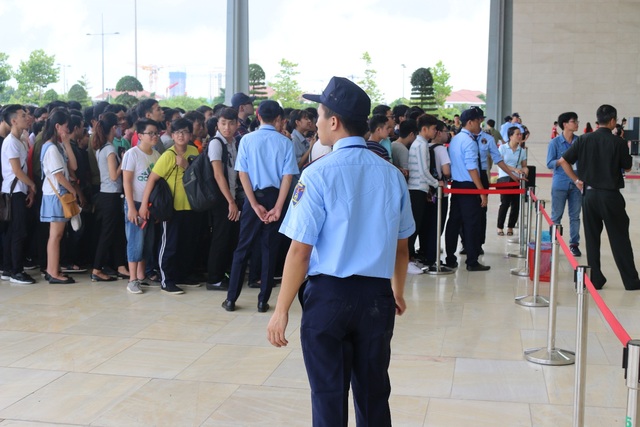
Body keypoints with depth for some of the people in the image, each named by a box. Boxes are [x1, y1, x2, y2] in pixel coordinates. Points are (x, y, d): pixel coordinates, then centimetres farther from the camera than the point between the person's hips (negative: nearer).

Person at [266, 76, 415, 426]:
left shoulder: (318, 174, -12)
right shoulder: (392, 174, 1)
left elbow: (300, 250, -14)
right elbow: (402, 246, 10)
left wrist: (281, 310, -6)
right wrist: (397, 292, 27)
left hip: (329, 295, -4)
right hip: (377, 295, 4)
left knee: (329, 395, 9)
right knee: (374, 392, 17)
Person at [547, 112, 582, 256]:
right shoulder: (555, 142, -5)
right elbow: (550, 164, -6)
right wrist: (564, 159, -21)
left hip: (576, 184, 3)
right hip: (560, 184, -3)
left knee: (575, 216, 7)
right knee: (556, 216, 5)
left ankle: (574, 244, 15)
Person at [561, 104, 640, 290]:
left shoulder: (584, 140, 0)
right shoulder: (618, 142, -9)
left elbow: (564, 161, 0)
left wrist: (577, 180, 6)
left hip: (589, 194, 3)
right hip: (610, 195, -3)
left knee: (592, 238, 10)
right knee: (620, 239, 7)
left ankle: (595, 280, 13)